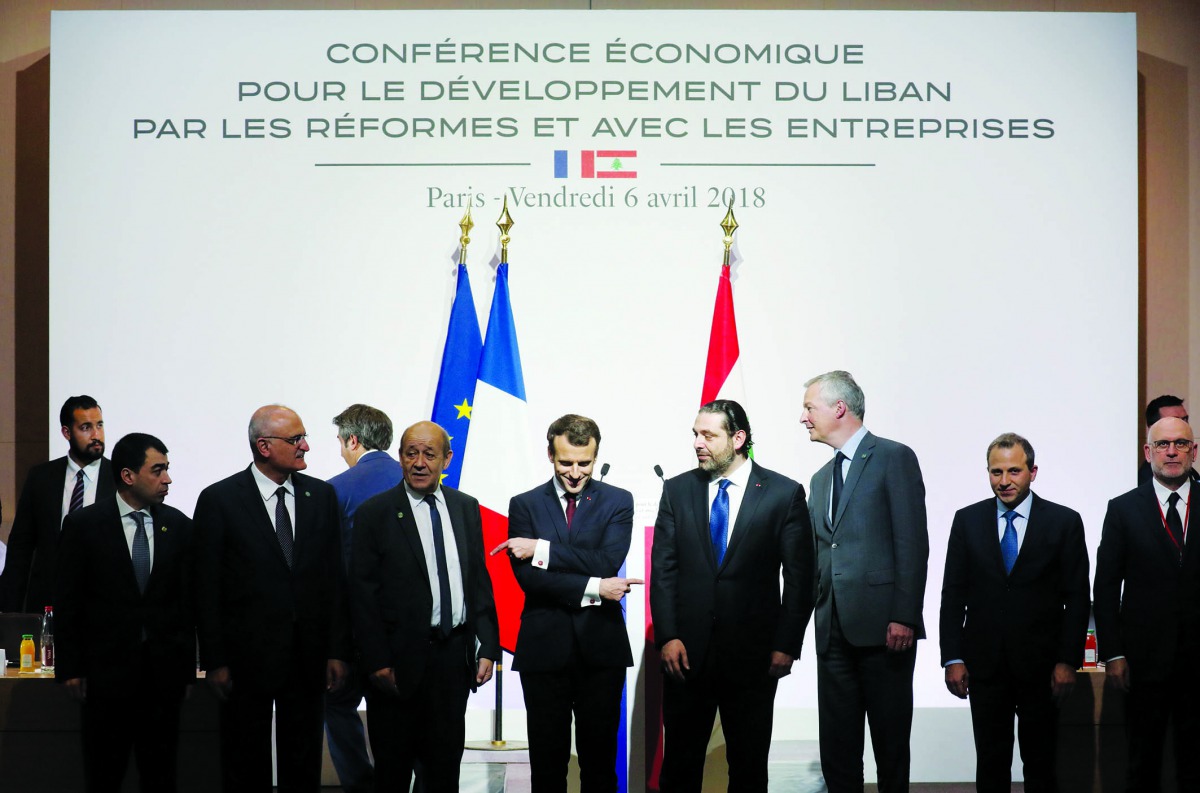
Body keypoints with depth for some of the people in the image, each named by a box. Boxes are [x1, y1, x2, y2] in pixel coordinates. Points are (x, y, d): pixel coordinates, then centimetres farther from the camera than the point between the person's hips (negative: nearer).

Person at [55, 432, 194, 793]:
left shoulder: (179, 526, 5)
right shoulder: (83, 524, -2)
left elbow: (188, 602, 7)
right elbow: (67, 603, 0)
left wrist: (186, 668, 5)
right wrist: (70, 668, -3)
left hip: (164, 673, 2)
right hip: (107, 669, -2)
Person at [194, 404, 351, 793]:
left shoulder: (321, 495, 6)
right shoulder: (219, 500, -6)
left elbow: (335, 578, 6)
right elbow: (206, 589, -5)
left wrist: (338, 651, 2)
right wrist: (214, 661, -8)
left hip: (309, 656, 3)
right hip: (247, 655, -3)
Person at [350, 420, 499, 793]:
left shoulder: (466, 508, 8)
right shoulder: (374, 514, -6)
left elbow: (479, 580, 10)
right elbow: (363, 593, -8)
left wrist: (487, 647, 4)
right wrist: (378, 662, -12)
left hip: (455, 657, 4)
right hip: (402, 660, -4)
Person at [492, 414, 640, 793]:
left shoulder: (617, 501, 4)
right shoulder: (525, 505, 4)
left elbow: (607, 563, -12)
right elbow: (527, 576, -8)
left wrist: (542, 550, -16)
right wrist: (593, 588, -16)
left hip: (601, 648, 0)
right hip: (544, 648, 0)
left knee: (600, 760, 5)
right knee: (547, 760, 6)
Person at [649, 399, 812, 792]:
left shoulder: (784, 494, -1)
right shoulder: (677, 490, 6)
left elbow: (799, 578, -1)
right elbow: (663, 569, 4)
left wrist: (787, 645, -7)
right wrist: (667, 637, -7)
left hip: (753, 653, -2)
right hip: (686, 652, 2)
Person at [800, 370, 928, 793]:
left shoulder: (894, 458, -2)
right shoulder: (822, 478, 21)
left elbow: (912, 542, -9)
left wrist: (904, 616, -16)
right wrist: (820, 619, 10)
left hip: (883, 626, -7)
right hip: (834, 629, 7)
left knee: (890, 739, -2)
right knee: (837, 744, 6)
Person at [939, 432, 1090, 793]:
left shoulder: (1064, 522, 0)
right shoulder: (967, 520, 4)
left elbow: (1077, 597, -1)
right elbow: (953, 594, 4)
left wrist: (1068, 661, -7)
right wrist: (952, 659, -3)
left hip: (1040, 665, -1)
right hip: (984, 664, 1)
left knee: (1041, 763, 6)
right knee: (990, 763, 6)